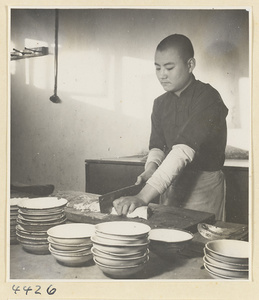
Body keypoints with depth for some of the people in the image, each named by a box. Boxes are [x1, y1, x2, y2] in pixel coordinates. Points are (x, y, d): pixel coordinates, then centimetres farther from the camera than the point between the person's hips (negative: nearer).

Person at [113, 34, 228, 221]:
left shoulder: (208, 99, -18)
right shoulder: (161, 103, 7)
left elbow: (184, 149, -29)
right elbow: (157, 146, 8)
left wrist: (143, 197, -36)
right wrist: (151, 169, -17)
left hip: (204, 186, -6)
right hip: (170, 186, 6)